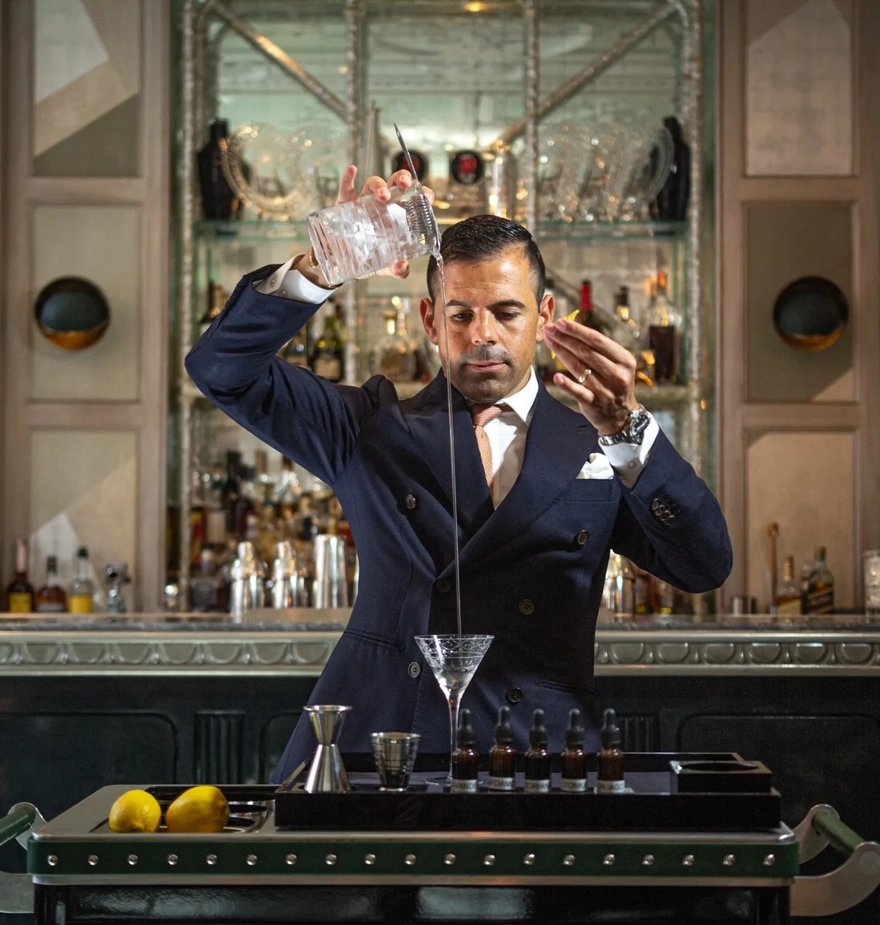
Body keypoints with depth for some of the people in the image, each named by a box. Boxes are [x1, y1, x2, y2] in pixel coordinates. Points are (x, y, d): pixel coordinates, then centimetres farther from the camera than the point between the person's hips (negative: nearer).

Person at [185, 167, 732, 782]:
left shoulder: (596, 446, 14)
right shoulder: (375, 426, 14)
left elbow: (706, 565, 0)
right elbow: (224, 369, 5)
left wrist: (627, 430, -15)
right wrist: (322, 265, -11)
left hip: (537, 756, 0)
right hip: (374, 745, 0)